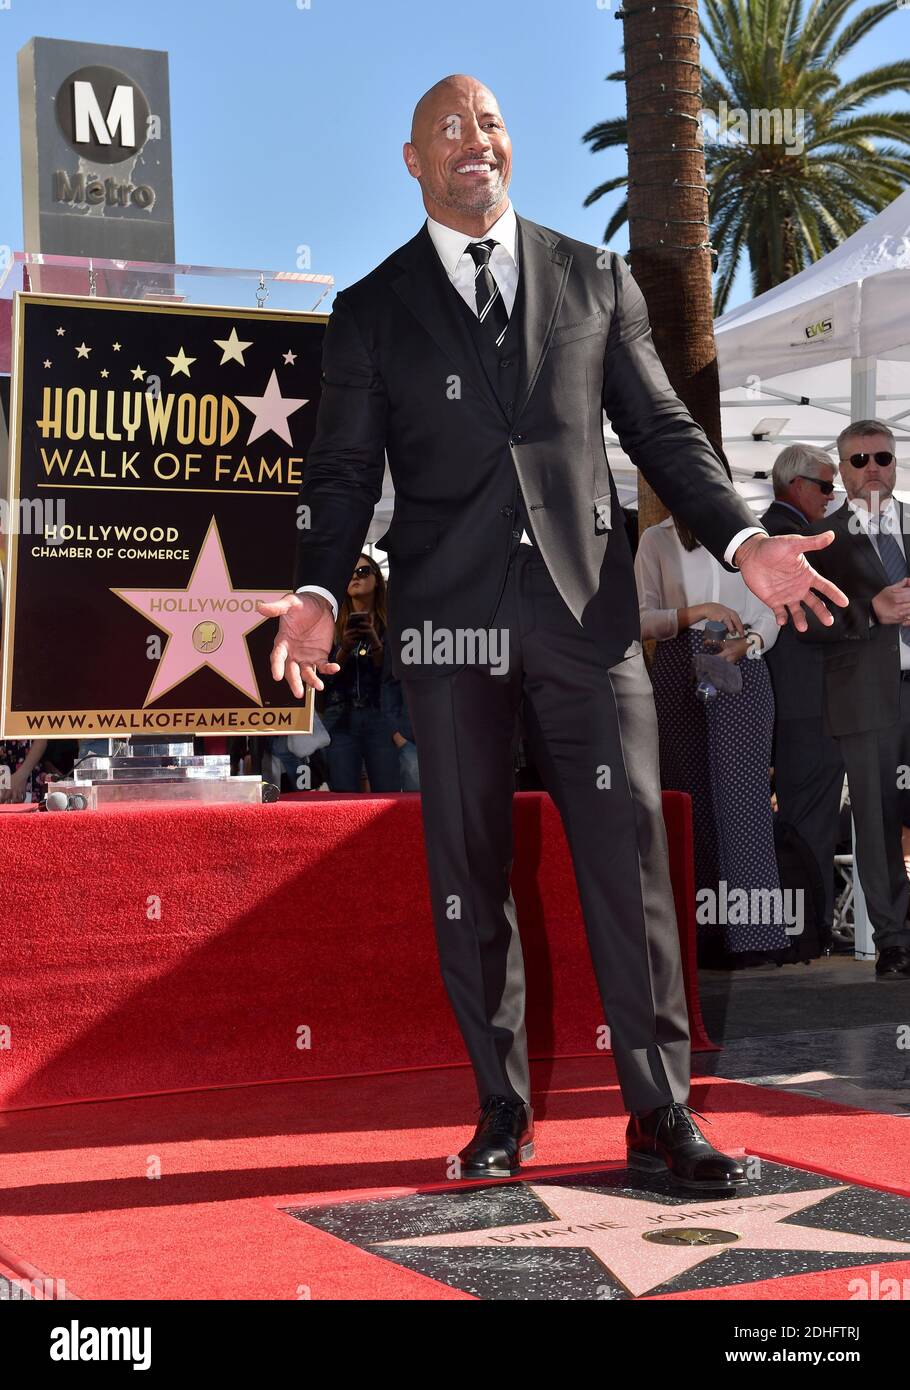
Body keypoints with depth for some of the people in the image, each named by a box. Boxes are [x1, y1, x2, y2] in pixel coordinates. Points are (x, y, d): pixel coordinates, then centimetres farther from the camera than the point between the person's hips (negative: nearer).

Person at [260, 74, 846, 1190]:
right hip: (450, 619, 0)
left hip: (588, 608, 1)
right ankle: (501, 1117, 14)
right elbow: (343, 472, 7)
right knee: (469, 872, 3)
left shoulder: (596, 282, 14)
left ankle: (661, 1113, 4)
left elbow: (662, 431, 12)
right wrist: (316, 592, -9)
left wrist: (743, 539, -2)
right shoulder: (371, 310, 11)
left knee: (629, 855, -4)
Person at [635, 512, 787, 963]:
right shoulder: (656, 540, 10)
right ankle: (704, 935, -3)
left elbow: (769, 616, 10)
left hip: (742, 671, 1)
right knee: (693, 795, -5)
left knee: (743, 792, -8)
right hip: (679, 676, -1)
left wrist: (744, 644, -10)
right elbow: (642, 620, 3)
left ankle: (750, 931, -7)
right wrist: (696, 612, -13)